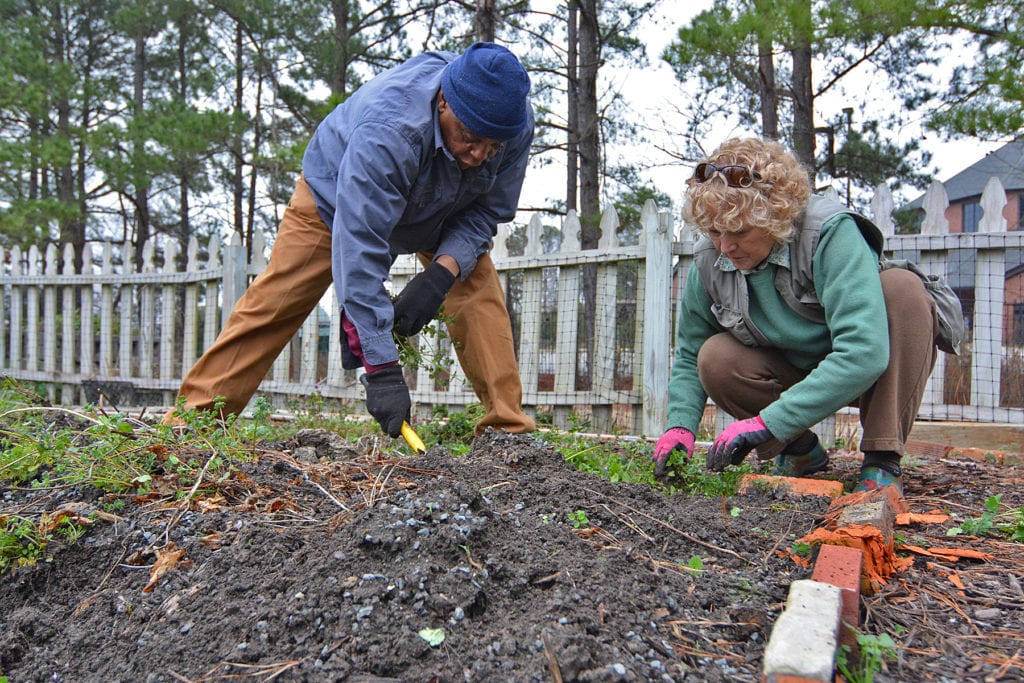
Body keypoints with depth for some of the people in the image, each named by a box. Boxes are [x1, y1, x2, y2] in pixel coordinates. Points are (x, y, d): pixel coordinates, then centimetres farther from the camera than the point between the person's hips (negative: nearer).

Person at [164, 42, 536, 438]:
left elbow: (488, 211, -16)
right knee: (274, 303, -9)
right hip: (337, 193, -3)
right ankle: (193, 417, 1)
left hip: (442, 210, 4)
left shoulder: (516, 124, -29)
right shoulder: (386, 129, -44)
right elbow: (361, 249, -46)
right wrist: (382, 369, -48)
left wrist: (441, 274, -36)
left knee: (479, 293, -18)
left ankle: (509, 428, -12)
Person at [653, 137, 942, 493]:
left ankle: (882, 461, -24)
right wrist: (680, 424, -21)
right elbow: (689, 356, -2)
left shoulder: (831, 234, -30)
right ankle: (800, 450, 0)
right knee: (715, 358, -25)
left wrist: (769, 422, -42)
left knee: (901, 287, -31)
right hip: (794, 374, 3)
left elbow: (864, 352, -40)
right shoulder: (709, 258, -15)